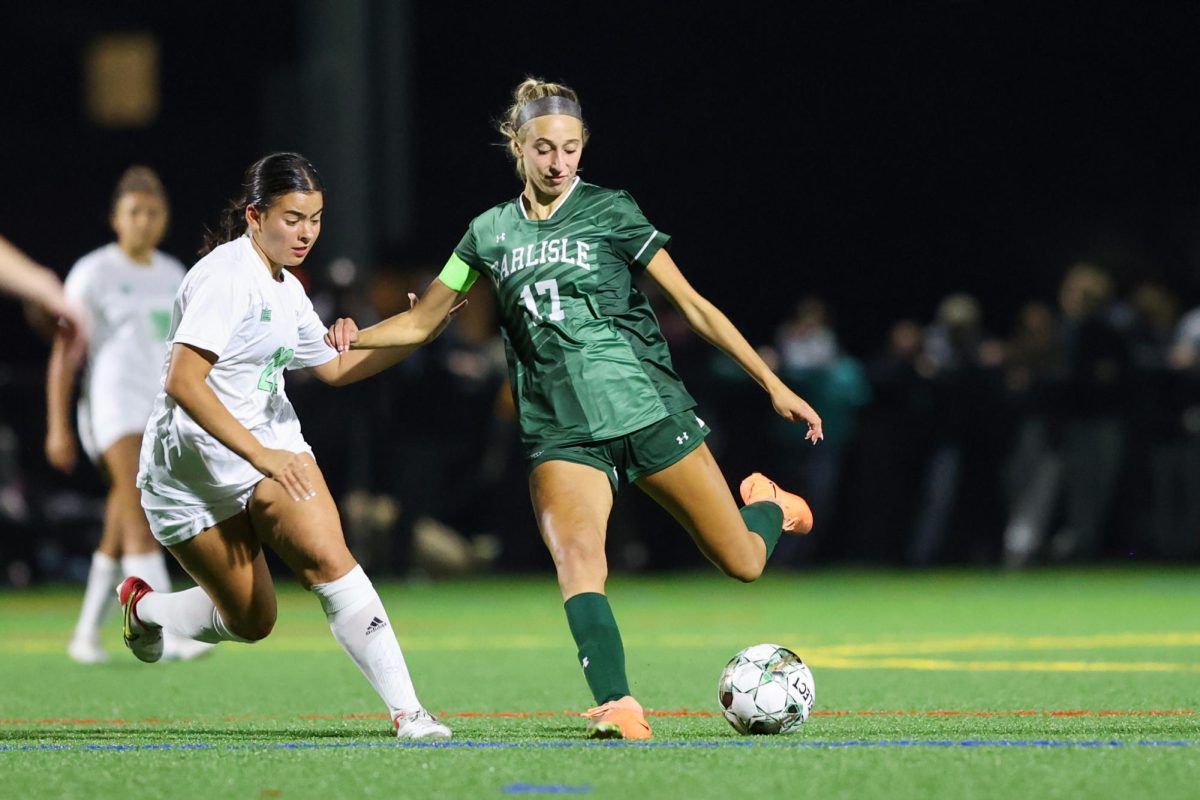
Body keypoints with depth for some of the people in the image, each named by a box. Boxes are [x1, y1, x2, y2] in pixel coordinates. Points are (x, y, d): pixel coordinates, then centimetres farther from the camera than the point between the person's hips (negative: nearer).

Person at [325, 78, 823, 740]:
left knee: (743, 563, 2)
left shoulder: (610, 212, 2)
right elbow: (421, 321, 17)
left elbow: (694, 307, 3)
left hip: (648, 410, -1)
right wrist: (354, 336, -3)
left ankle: (769, 505, 38)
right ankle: (619, 709, -33)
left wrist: (773, 385, 1)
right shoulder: (491, 233, 10)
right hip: (560, 432, 1)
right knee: (577, 556, -27)